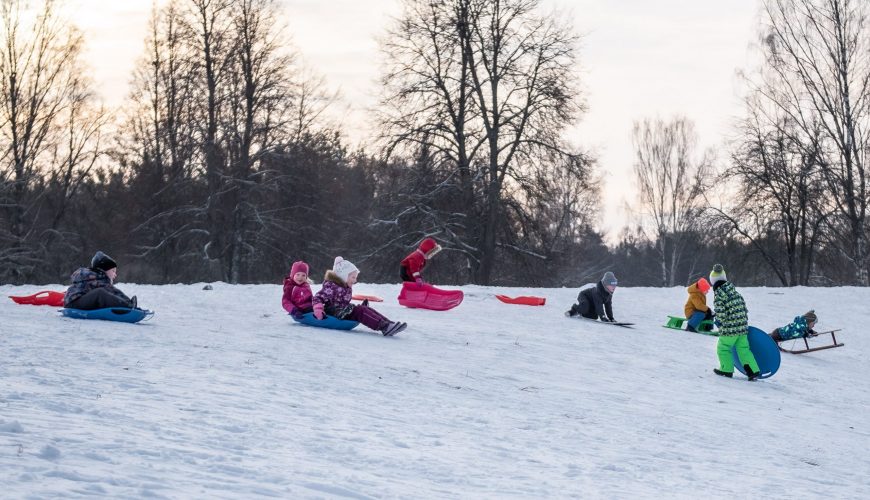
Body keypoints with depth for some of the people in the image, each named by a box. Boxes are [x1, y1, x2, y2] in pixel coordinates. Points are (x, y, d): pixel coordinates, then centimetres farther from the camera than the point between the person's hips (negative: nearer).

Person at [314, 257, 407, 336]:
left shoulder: (347, 287, 18)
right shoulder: (331, 286, -11)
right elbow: (317, 298, -15)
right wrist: (318, 311, -29)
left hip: (345, 312, 9)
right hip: (335, 314, -9)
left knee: (366, 309, -10)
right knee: (360, 311, -25)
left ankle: (388, 324, -25)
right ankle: (384, 327, -40)